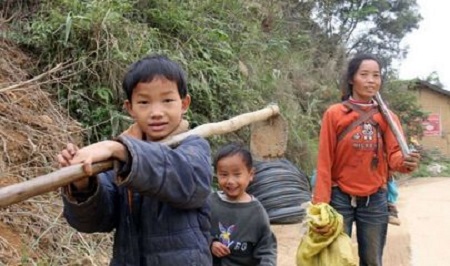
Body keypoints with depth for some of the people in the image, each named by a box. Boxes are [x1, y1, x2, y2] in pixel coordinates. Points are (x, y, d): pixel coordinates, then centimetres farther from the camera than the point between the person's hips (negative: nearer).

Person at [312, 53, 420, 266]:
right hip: (340, 198, -2)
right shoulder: (334, 114, -6)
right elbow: (324, 162, -7)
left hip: (375, 201, 3)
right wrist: (321, 204, -10)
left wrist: (406, 162, -30)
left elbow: (394, 155, -6)